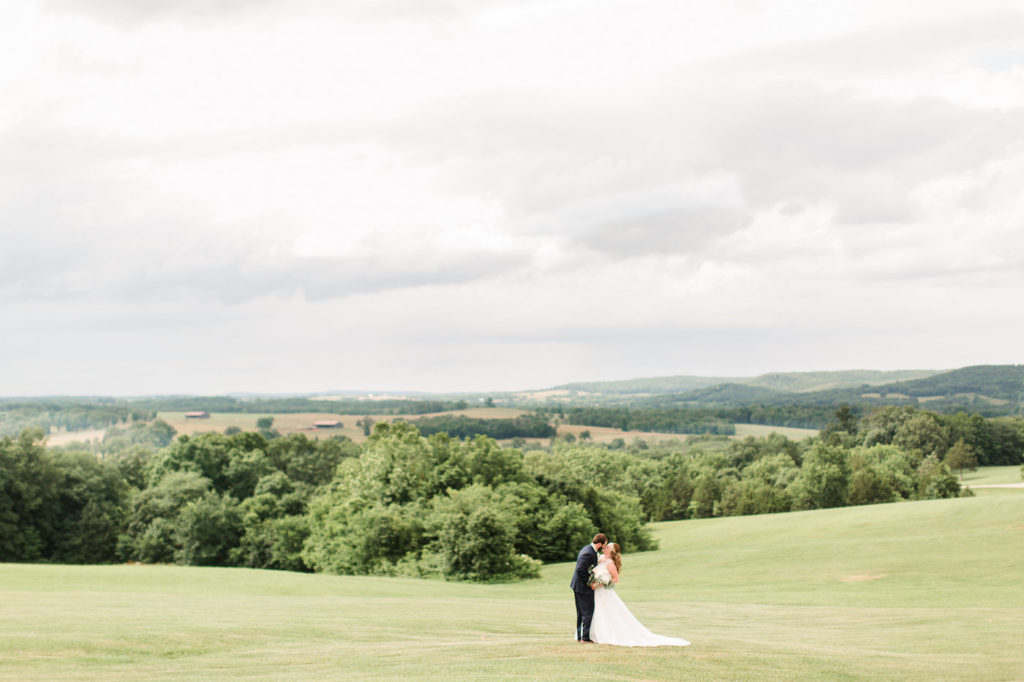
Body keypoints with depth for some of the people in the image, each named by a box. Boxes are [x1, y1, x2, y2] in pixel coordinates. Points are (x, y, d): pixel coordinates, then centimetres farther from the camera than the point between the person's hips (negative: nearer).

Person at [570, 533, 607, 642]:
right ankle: (585, 637, 2)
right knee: (588, 613, -3)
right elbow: (580, 570, -28)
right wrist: (588, 583, -19)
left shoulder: (588, 549, 8)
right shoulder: (588, 554, -24)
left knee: (581, 613, 16)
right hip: (583, 588, -10)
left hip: (578, 586, 10)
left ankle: (579, 636, 23)